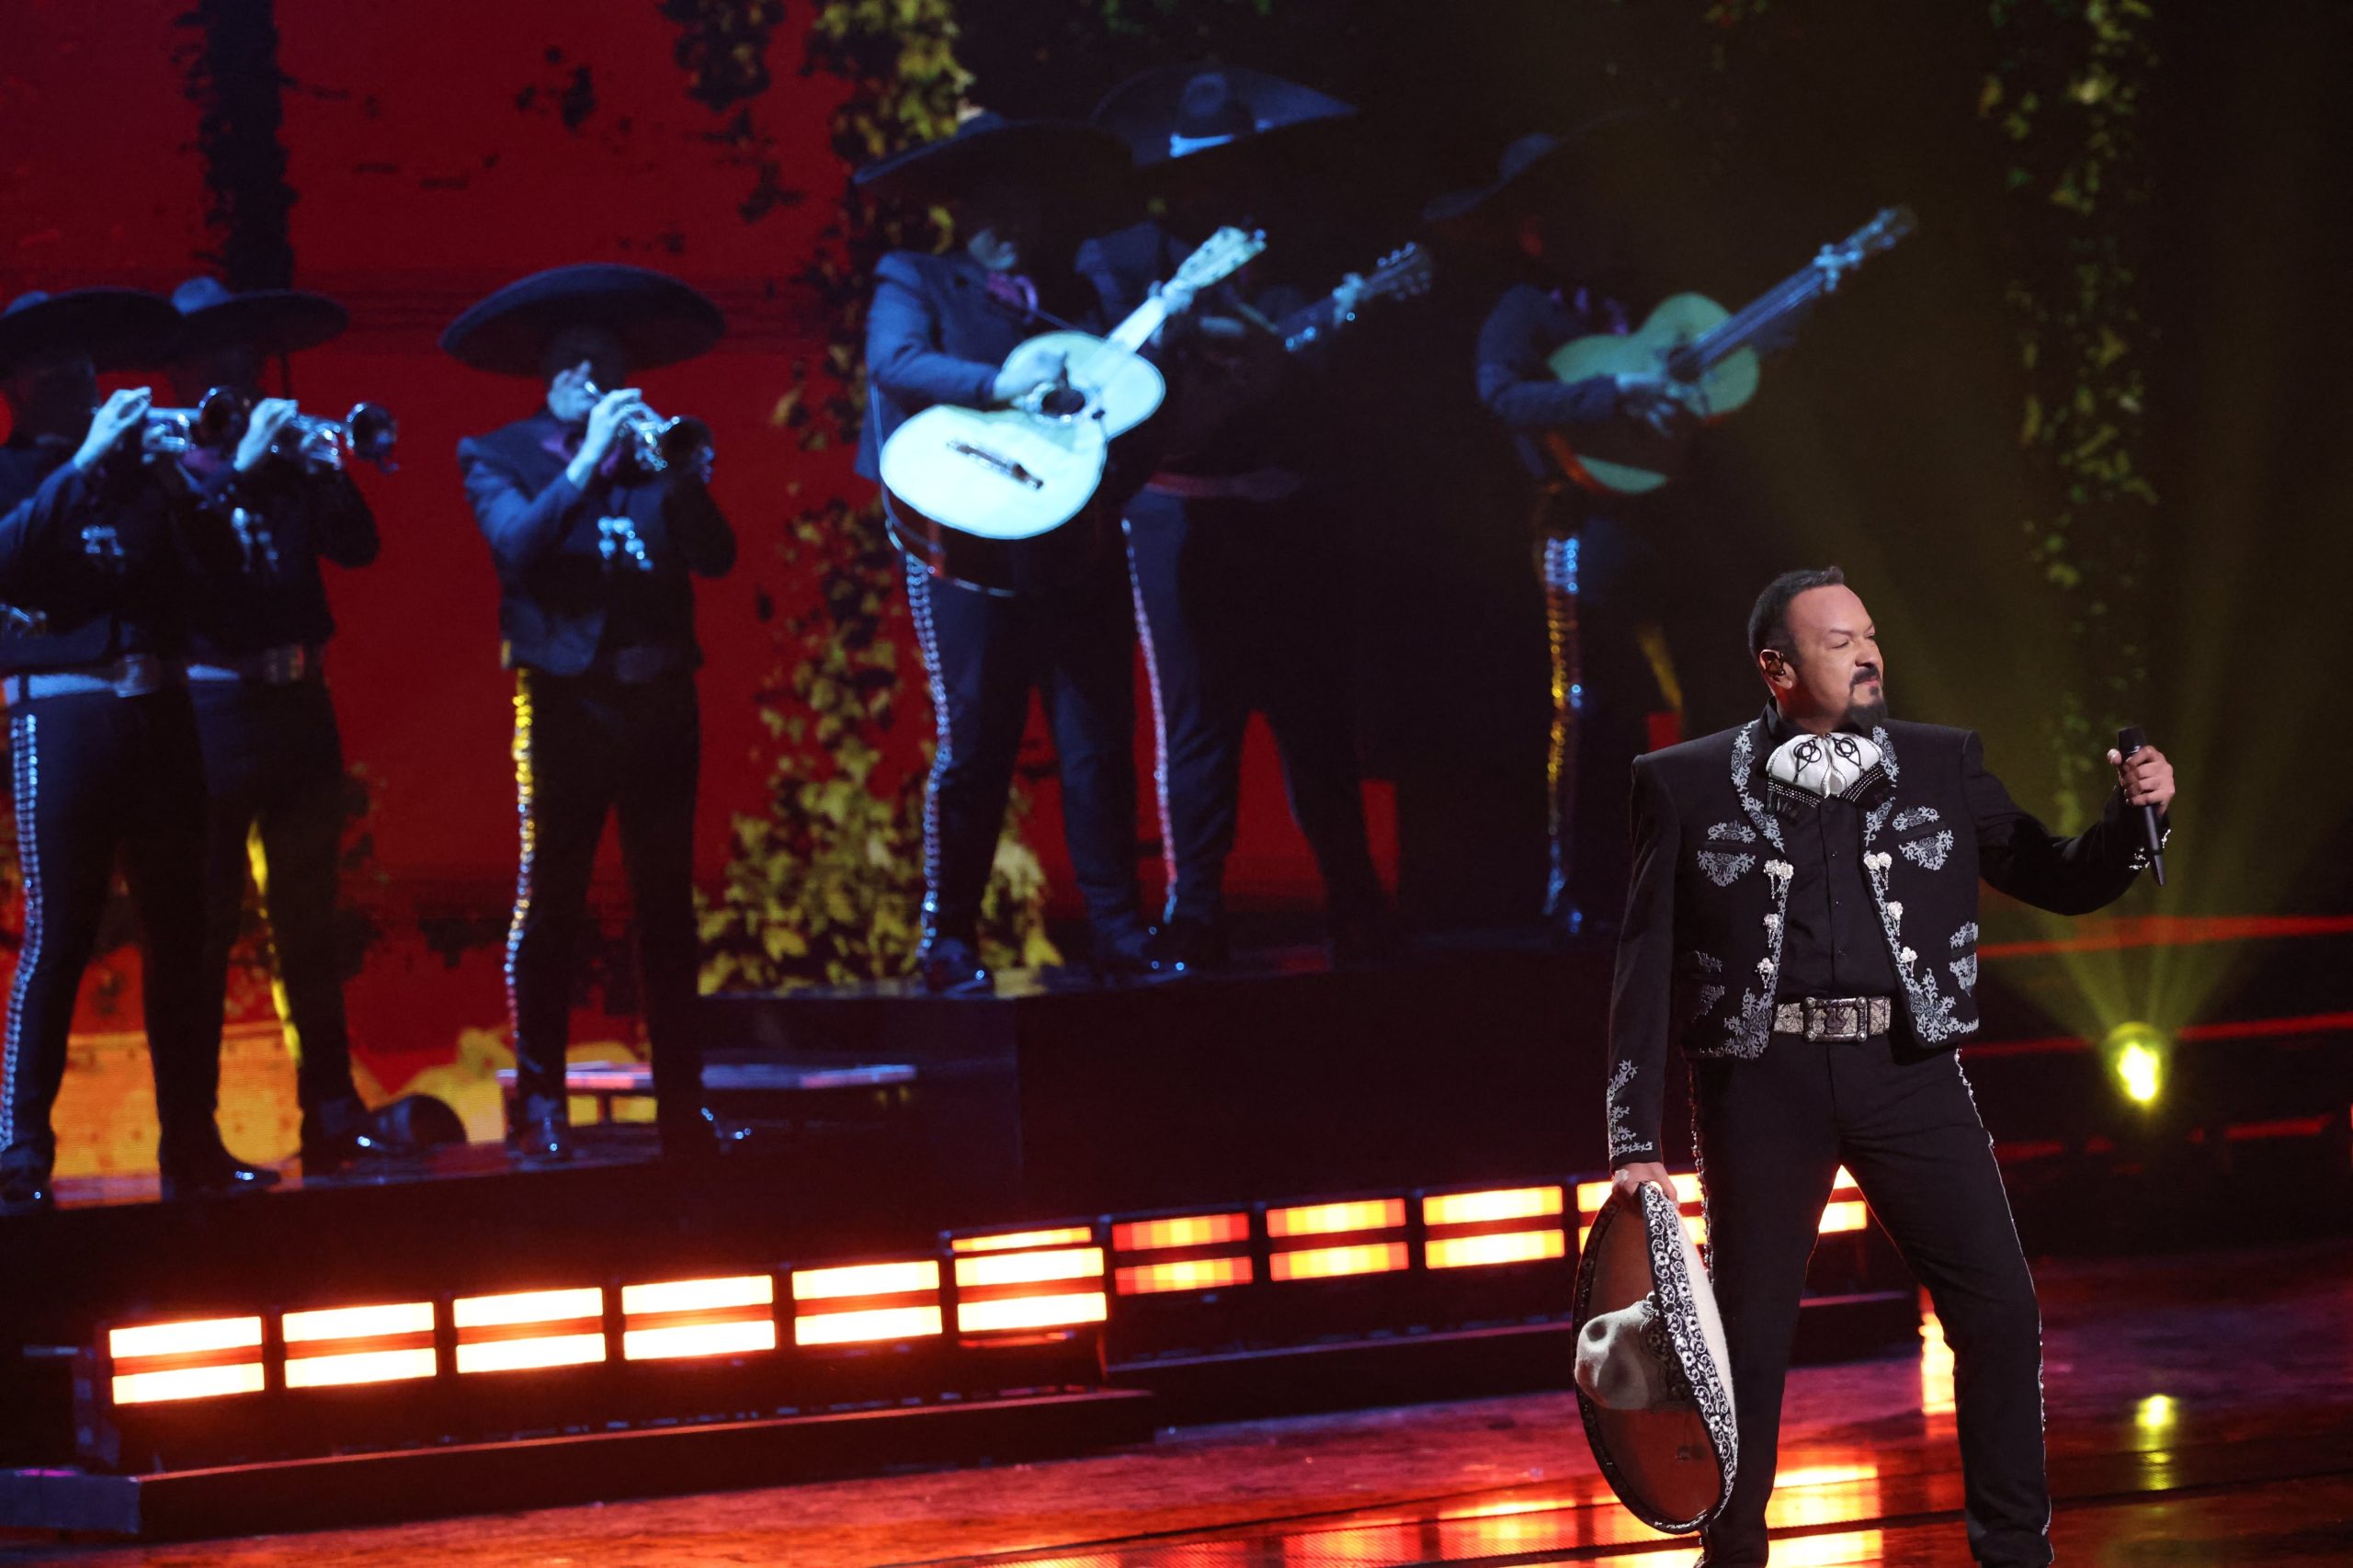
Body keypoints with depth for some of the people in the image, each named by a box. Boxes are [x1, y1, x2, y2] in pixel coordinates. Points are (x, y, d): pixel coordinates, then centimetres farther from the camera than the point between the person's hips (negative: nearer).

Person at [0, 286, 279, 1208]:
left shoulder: (137, 468, 17)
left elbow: (202, 563, 7)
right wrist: (84, 462, -19)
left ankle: (191, 1143, 9)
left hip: (159, 712, 5)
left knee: (178, 932, 4)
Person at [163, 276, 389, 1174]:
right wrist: (239, 467, -23)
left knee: (308, 922, 8)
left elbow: (355, 546, 4)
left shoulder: (283, 461, 13)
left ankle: (332, 1112, 10)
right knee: (204, 928, -3)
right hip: (210, 707, -5)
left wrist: (327, 470, -11)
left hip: (297, 705, 5)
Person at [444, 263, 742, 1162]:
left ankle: (682, 1104, 7)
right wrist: (588, 462, -19)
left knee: (668, 908, 4)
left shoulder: (656, 447, 13)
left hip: (659, 697, 3)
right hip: (562, 699, -3)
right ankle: (540, 1105, -1)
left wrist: (676, 474, -16)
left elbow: (715, 556, -1)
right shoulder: (502, 455, 6)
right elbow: (516, 543, -13)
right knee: (548, 902, -5)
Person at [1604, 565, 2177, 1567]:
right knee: (1749, 1336, 3)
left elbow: (2062, 884, 14)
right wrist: (1634, 1141, -3)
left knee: (2001, 1313, -4)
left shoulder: (1943, 766, 10)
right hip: (1764, 1080, -2)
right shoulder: (1688, 786, 3)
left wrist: (2132, 815, -7)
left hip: (1907, 1071, 2)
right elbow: (1648, 968, 2)